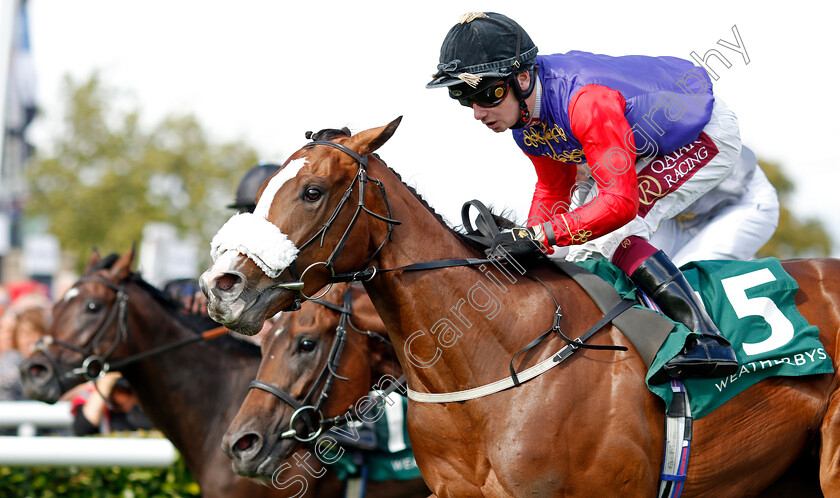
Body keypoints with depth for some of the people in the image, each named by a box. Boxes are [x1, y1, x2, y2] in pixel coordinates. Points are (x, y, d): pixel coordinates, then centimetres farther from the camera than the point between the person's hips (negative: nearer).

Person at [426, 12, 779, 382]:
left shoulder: (587, 100, -39)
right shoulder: (523, 112, -9)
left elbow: (620, 202, -42)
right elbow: (554, 188, 5)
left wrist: (539, 235, -43)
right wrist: (524, 246, -10)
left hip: (709, 136, -10)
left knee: (611, 229, -25)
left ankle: (704, 341, -31)